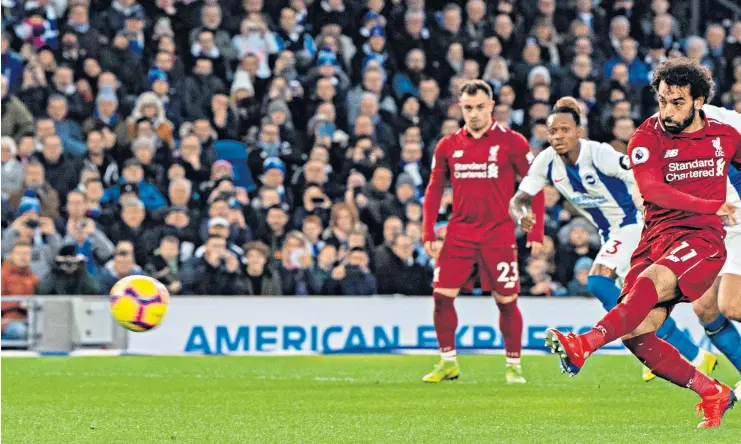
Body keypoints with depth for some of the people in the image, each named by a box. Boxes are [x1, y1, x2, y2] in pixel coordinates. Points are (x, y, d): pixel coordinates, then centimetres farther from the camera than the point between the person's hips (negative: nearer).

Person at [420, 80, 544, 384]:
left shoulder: (511, 142, -2)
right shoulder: (448, 145, 7)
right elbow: (434, 190, 14)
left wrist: (536, 233, -7)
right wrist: (428, 233, 5)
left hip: (499, 235, -3)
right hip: (459, 233, 3)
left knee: (506, 301, 0)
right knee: (442, 295, -4)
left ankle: (513, 366, 14)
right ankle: (448, 362, 9)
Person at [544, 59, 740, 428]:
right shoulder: (647, 137, 0)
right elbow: (651, 190, -16)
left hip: (702, 239, -2)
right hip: (656, 240, 2)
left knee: (651, 283, -34)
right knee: (636, 334, -12)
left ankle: (586, 345, -50)